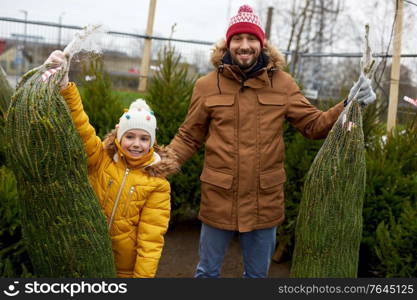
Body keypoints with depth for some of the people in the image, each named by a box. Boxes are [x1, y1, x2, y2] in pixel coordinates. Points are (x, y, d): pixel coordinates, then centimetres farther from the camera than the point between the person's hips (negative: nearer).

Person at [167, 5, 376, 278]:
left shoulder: (282, 83, -1)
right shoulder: (207, 85, -4)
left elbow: (314, 125, 3)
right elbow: (189, 137, 1)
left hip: (265, 200, 1)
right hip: (219, 197, -1)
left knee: (258, 274, 21)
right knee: (208, 272, 18)